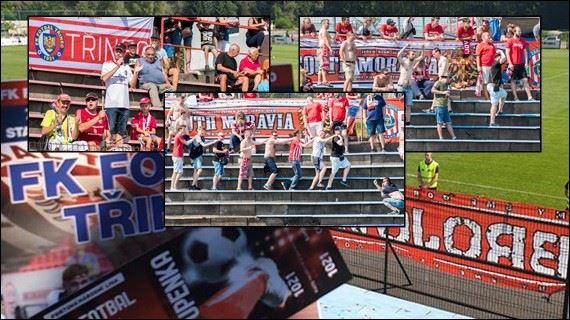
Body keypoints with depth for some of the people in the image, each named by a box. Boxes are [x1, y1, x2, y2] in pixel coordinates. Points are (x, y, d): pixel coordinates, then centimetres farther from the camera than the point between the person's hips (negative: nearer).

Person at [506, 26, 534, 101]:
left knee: (525, 80, 2)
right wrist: (510, 63, -13)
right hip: (513, 64, -4)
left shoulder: (523, 42, 10)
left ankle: (529, 97, 1)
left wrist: (526, 62, 2)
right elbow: (507, 53, -6)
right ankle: (515, 97, 7)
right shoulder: (510, 41, -4)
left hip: (521, 64, 4)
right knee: (513, 81, 2)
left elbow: (525, 52, 13)